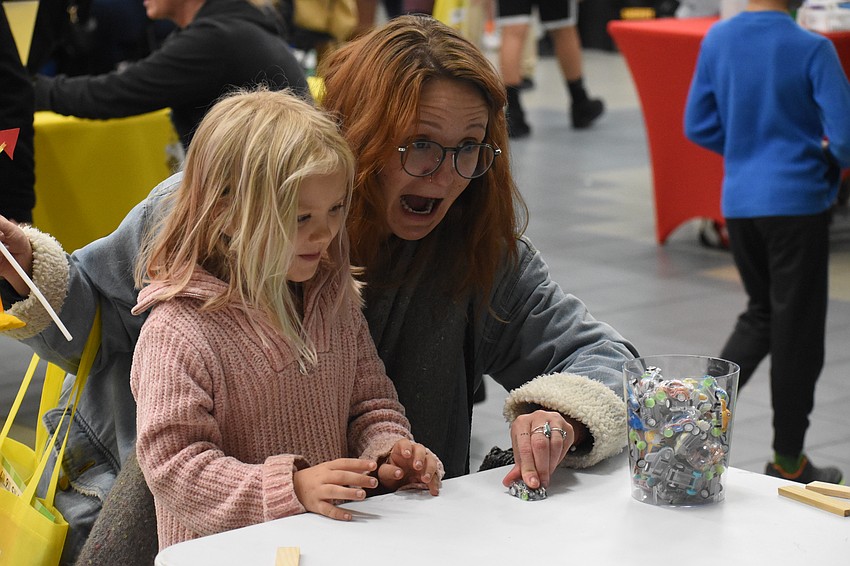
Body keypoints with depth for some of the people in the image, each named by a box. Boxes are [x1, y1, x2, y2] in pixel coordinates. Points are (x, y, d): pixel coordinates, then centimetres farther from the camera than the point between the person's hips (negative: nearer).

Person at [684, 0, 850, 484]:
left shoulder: (717, 40, 0)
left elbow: (699, 125, 6)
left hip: (738, 202, 5)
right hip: (797, 202, -5)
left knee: (761, 313, 23)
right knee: (797, 328, 7)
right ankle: (788, 461, 16)